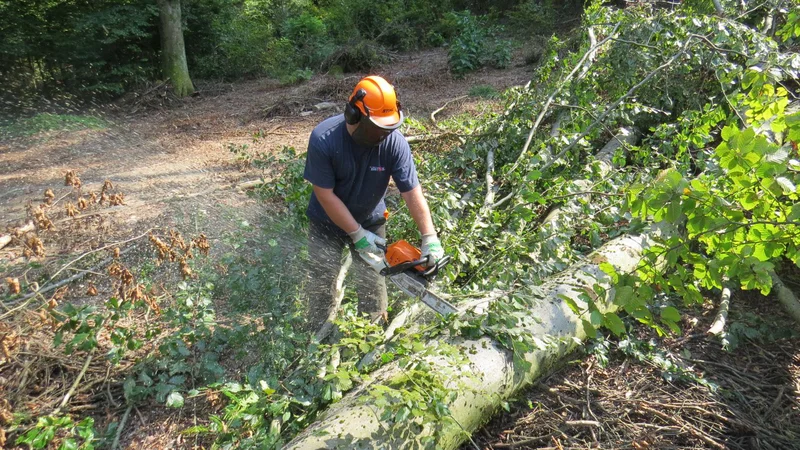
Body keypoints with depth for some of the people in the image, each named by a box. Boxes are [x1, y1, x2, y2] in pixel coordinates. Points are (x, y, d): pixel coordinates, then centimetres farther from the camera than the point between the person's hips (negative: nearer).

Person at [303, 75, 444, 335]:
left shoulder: (394, 142, -25)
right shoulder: (323, 139, -28)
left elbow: (412, 192, -23)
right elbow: (325, 194, -22)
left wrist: (430, 238, -31)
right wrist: (357, 235, -21)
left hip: (370, 221, 1)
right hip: (326, 223, -1)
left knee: (372, 283, 5)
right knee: (322, 283, 7)